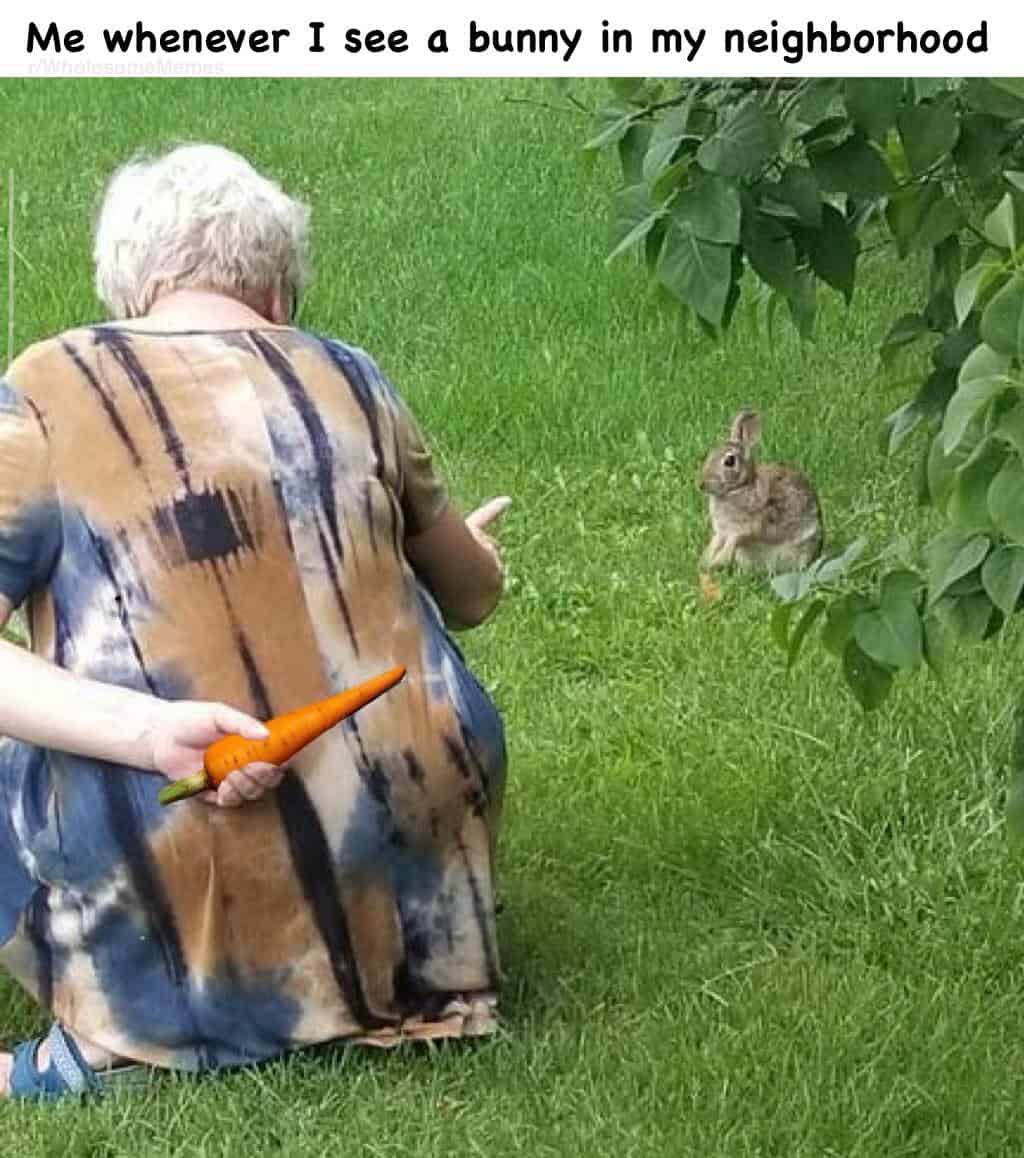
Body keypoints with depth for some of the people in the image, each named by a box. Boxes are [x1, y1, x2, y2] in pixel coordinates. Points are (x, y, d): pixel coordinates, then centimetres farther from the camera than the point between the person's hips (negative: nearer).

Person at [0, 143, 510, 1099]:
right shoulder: (345, 378, 7)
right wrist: (470, 549, 44)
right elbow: (474, 597, 23)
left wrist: (146, 730, -21)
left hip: (188, 900, -3)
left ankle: (111, 1051, 2)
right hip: (403, 869, 4)